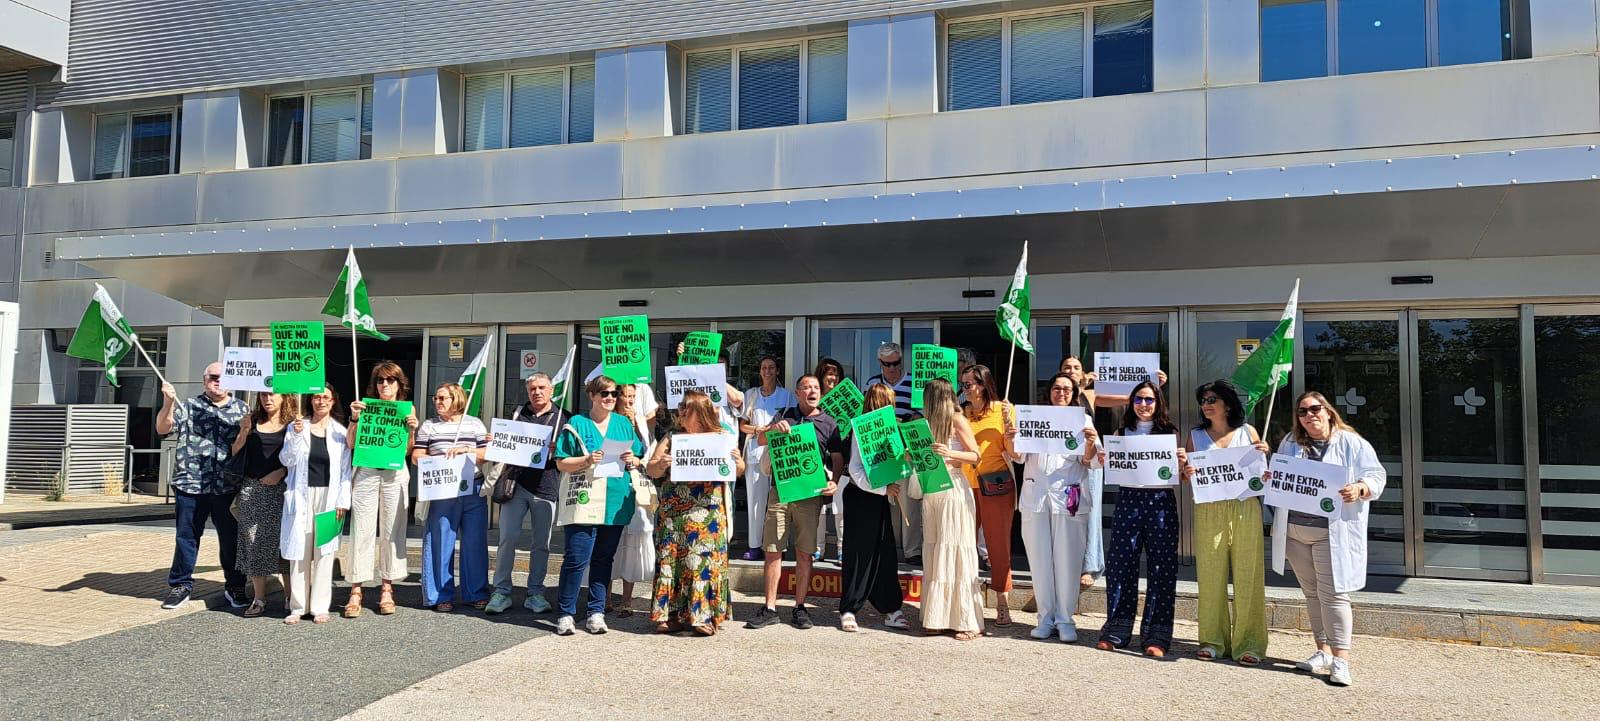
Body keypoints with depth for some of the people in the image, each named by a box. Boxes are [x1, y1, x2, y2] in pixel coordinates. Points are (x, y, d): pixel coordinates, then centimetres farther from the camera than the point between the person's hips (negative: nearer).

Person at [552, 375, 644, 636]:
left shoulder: (624, 424, 13)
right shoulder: (577, 424, 2)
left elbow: (639, 460, 17)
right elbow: (562, 463, -3)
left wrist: (632, 460, -5)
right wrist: (587, 460, -19)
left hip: (616, 503, 4)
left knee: (604, 558, 10)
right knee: (577, 558, -8)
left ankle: (596, 612, 18)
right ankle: (566, 614, 5)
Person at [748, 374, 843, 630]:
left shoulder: (828, 423, 8)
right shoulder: (784, 415, 12)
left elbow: (838, 459, 5)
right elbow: (761, 440, 5)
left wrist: (834, 482, -14)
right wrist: (774, 428, -16)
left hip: (810, 493, 0)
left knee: (804, 553, 3)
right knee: (772, 550, -1)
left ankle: (800, 608, 13)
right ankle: (770, 608, 7)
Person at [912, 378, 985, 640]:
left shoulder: (957, 420, -2)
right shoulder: (930, 422, 16)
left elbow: (976, 456, -7)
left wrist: (950, 453, -21)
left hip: (954, 489, -7)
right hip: (931, 491, 7)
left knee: (956, 550, -7)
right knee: (934, 552, 5)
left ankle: (968, 621, -2)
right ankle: (939, 618, 10)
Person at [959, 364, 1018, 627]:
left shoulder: (1003, 409, -1)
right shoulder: (962, 413, 10)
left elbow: (1015, 453, -5)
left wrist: (1008, 422, -16)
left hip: (996, 486, -4)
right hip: (966, 485, 4)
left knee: (999, 544, 3)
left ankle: (1002, 604, 11)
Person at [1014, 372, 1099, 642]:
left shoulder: (1083, 419, 10)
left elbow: (1088, 462, 5)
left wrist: (1091, 444, -16)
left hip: (1068, 497, -1)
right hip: (1035, 496, 2)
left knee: (1067, 561, -1)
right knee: (1040, 559, 4)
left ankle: (1065, 620, 8)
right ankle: (1045, 618, 13)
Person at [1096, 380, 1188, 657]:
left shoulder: (1170, 433, 8)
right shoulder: (1122, 432, 12)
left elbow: (1177, 475, 7)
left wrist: (1182, 462, -13)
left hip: (1161, 502, -1)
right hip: (1128, 500, 1)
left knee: (1161, 568, -1)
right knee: (1120, 564, -1)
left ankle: (1156, 637, 5)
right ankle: (1116, 632, 9)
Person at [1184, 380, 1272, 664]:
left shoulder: (1248, 432, 10)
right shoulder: (1196, 435, 11)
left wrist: (1265, 454, -6)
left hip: (1245, 510, -1)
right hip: (1209, 511, 1)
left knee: (1247, 577, -1)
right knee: (1210, 576, 1)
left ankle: (1248, 642, 7)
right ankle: (1213, 640, 11)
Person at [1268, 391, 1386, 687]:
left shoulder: (1352, 443, -1)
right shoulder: (1290, 443, 13)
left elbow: (1376, 475, -2)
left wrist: (1359, 489, -21)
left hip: (1334, 532, -5)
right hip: (1295, 531, 5)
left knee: (1333, 594, -8)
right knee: (1312, 593, 11)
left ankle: (1340, 660, -3)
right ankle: (1323, 652, 21)